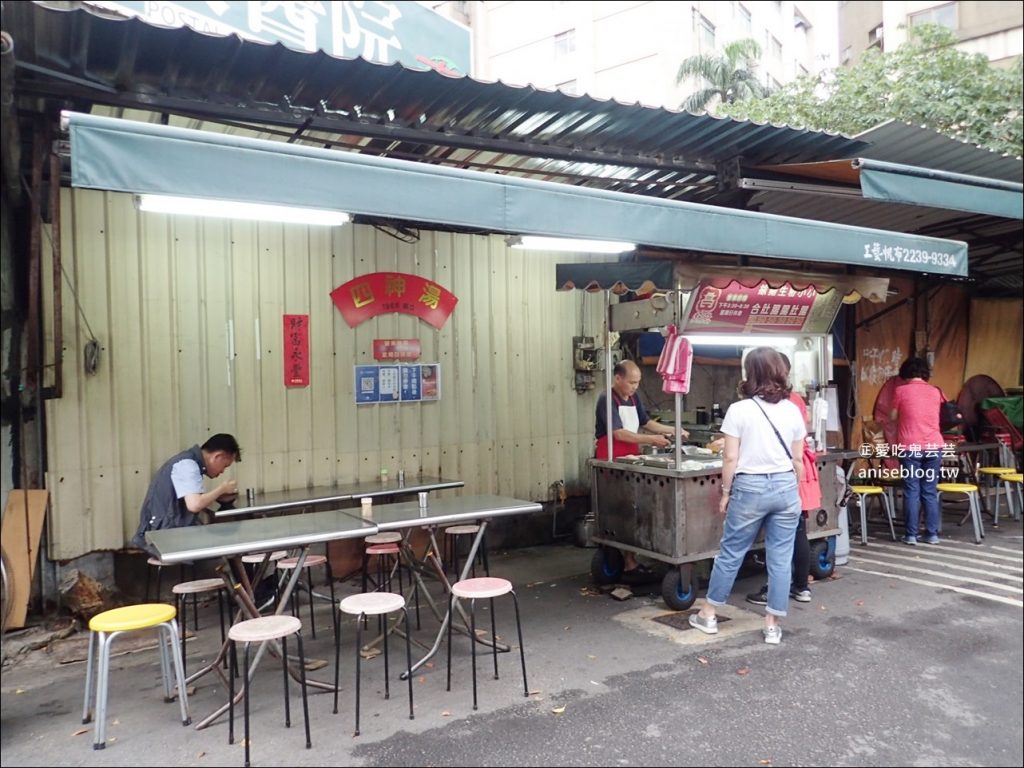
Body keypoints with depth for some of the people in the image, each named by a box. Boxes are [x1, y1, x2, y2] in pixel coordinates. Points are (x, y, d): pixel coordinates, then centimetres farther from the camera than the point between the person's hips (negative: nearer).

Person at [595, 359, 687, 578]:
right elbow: (618, 433, -21)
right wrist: (651, 440, -24)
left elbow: (646, 422, 19)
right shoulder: (607, 400, -14)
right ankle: (629, 563, -1)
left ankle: (626, 558, 14)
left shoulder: (633, 397, 11)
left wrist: (673, 430, 4)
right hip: (612, 460, -7)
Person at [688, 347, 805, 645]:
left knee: (730, 553, 9)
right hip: (785, 487, 3)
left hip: (750, 488, -3)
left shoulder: (739, 410, -9)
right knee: (780, 559, 8)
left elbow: (731, 459, -9)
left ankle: (708, 615, 22)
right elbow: (797, 460, 7)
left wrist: (726, 492, 2)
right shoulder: (792, 410, 3)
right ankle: (772, 625, 16)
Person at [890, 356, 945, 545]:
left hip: (909, 448, -3)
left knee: (911, 491, 1)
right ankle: (932, 534, 11)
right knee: (930, 492, 8)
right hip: (933, 446, 3)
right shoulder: (935, 392, 7)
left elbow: (893, 417, 7)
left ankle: (911, 535, 2)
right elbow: (935, 416, 20)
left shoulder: (901, 391, -3)